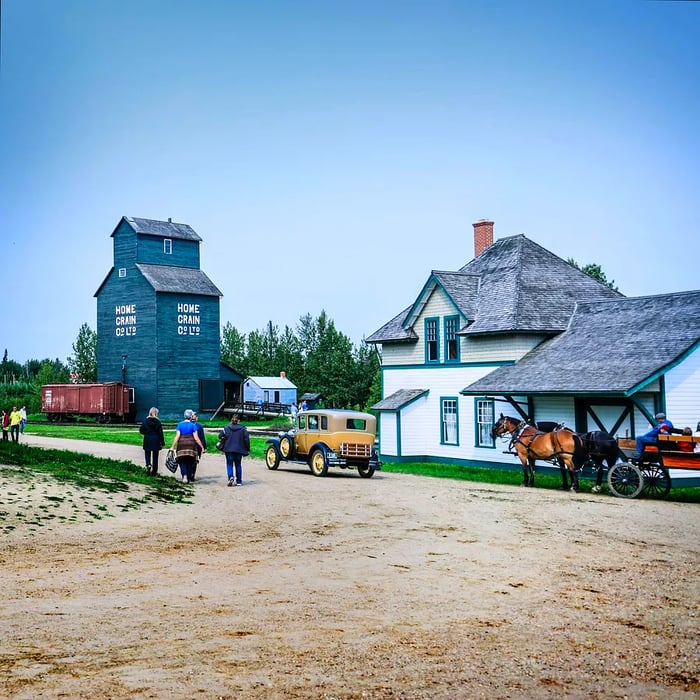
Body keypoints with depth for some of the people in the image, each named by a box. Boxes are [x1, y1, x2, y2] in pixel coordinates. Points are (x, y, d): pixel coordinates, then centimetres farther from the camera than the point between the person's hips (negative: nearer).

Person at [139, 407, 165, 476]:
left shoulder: (145, 421, -4)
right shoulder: (158, 422, -7)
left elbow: (141, 430, -1)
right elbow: (161, 433, -6)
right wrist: (162, 443, 0)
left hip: (147, 441, 0)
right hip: (156, 441, 0)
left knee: (147, 454, 13)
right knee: (155, 457, 9)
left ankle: (148, 464, -17)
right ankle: (154, 472, 13)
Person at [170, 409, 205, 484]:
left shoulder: (180, 424, 2)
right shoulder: (193, 425, -2)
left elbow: (177, 436, -4)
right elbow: (196, 438, -6)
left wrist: (173, 447, -1)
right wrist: (202, 447, -2)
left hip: (181, 445, 0)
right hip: (191, 445, 0)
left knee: (182, 462, 7)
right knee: (190, 463, 11)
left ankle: (184, 475, -13)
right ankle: (188, 478, 12)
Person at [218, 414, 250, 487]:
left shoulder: (227, 428, -3)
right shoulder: (243, 429, -4)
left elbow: (220, 436, -6)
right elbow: (246, 439, -6)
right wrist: (247, 449, 2)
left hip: (229, 449, -1)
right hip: (239, 450, 1)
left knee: (229, 464, 4)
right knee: (238, 465, 13)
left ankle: (230, 477, -20)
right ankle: (239, 481, 15)